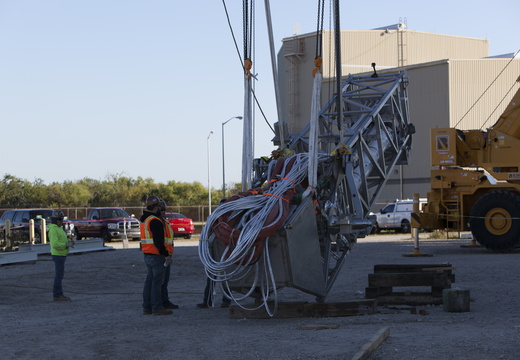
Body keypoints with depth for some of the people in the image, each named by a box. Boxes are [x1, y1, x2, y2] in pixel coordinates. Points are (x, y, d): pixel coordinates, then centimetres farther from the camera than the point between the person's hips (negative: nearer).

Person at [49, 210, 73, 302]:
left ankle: (58, 294, 16)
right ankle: (57, 295, -3)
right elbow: (55, 244, -26)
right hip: (58, 255, -10)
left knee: (59, 275, 12)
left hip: (61, 255, 10)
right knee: (59, 276, -7)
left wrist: (69, 242, 5)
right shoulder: (53, 230, -18)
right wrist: (66, 245, -20)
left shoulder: (58, 228, 14)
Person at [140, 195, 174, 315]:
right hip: (156, 256, -10)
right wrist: (166, 254, -19)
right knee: (157, 282, -6)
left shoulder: (144, 220, 15)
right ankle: (157, 308, -5)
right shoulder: (155, 221, -17)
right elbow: (158, 241, -22)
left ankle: (147, 307, 17)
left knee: (149, 280, 14)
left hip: (147, 255, 10)